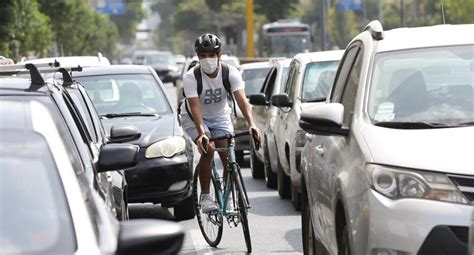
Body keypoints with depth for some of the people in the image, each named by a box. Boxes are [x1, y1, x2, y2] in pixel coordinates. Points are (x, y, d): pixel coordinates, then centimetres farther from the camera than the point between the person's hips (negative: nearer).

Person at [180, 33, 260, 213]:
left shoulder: (231, 73, -20)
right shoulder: (191, 77, -26)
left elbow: (241, 99, -31)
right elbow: (195, 107, -34)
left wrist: (251, 124, -47)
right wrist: (201, 133, -49)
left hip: (220, 117, 3)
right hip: (194, 118, -3)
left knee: (229, 156, -10)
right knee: (208, 149, -27)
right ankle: (205, 196, -16)